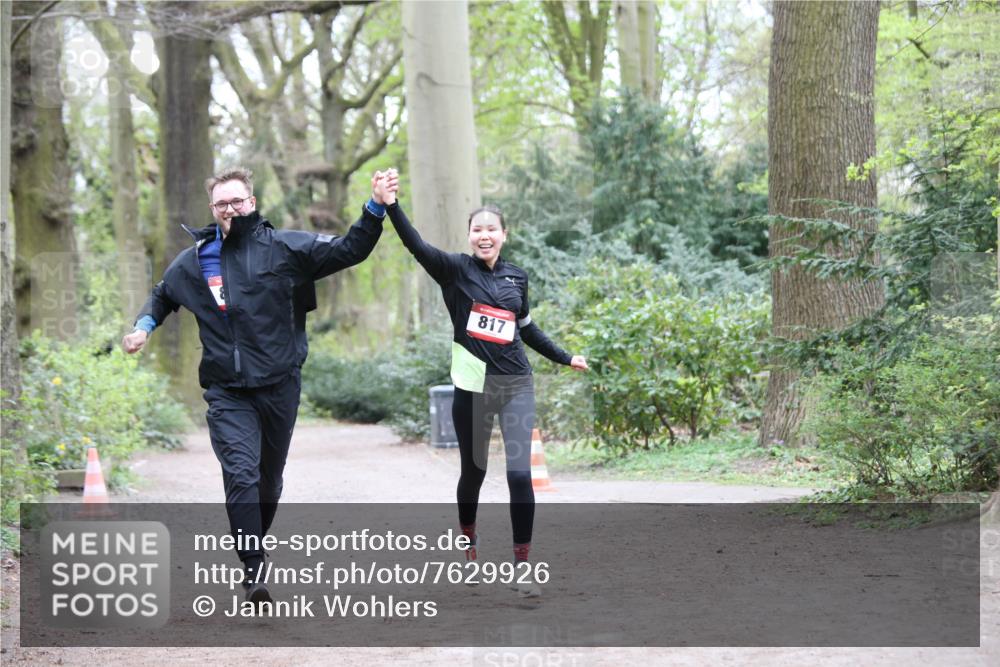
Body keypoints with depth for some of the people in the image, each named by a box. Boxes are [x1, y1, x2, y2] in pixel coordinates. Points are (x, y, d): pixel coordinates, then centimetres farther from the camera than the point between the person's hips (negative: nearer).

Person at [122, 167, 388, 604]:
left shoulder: (285, 247, 0)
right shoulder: (194, 260, 8)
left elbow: (349, 250, -4)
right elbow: (162, 296, 27)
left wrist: (375, 209, -18)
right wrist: (144, 327, 9)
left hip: (279, 385, 0)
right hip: (227, 392, 0)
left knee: (270, 477, 14)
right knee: (242, 476, -16)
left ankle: (254, 547, 36)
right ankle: (254, 571, -20)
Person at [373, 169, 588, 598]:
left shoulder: (516, 277, 7)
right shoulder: (455, 270, -4)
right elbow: (416, 245, -21)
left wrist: (564, 358, 30)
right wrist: (391, 206, -37)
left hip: (515, 385, 2)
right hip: (473, 385, -2)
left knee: (520, 473, -9)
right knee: (473, 471, 11)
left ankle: (523, 566, -5)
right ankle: (468, 544, 36)